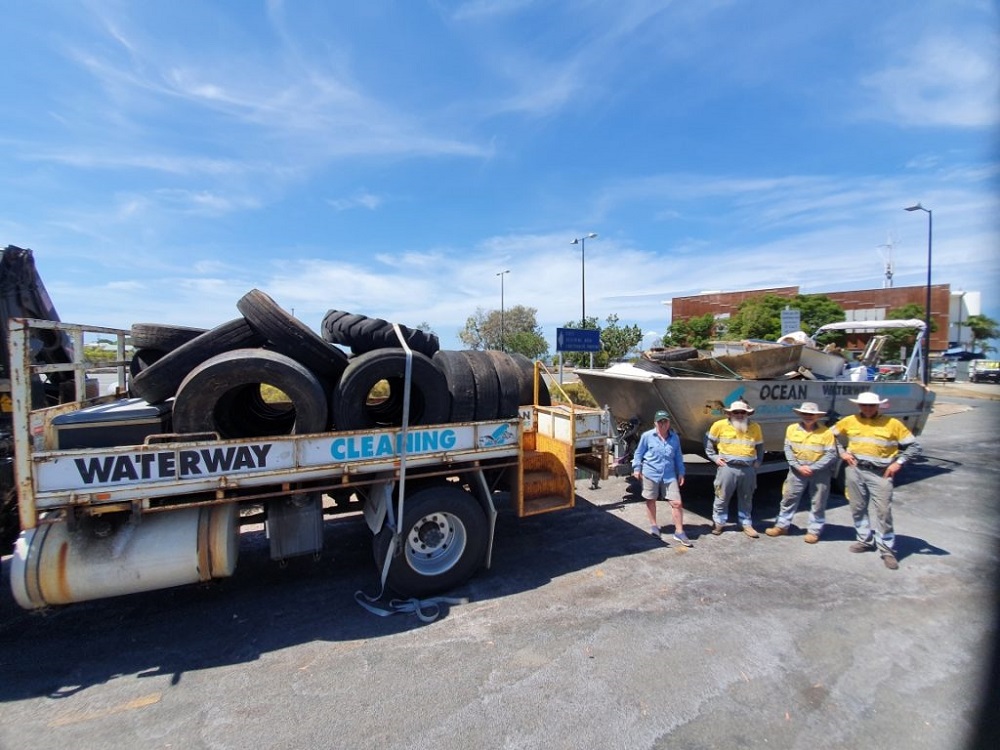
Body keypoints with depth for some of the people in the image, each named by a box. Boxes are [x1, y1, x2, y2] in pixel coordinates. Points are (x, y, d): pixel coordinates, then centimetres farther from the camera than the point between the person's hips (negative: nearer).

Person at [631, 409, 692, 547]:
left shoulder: (674, 437, 3)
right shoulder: (647, 436, -8)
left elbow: (678, 457, 12)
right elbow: (638, 453, 1)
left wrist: (681, 473, 12)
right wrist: (637, 468, -1)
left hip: (669, 475, 2)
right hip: (650, 474, -2)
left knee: (677, 503, -1)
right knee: (651, 500, 12)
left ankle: (679, 532, 13)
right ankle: (653, 525, 32)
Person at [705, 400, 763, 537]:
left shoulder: (755, 427, 7)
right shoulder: (720, 425, -4)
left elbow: (760, 447, 19)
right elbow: (708, 441, 7)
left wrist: (758, 462, 8)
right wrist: (714, 457, 1)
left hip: (749, 469, 3)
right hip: (727, 467, -3)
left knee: (746, 499, 14)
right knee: (722, 497, 4)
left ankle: (746, 524, 28)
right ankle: (718, 522, 18)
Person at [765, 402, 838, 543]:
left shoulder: (826, 432, -6)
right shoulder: (792, 429, 2)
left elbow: (831, 454, -9)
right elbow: (788, 449, 0)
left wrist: (813, 468, -17)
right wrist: (798, 466, -12)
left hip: (820, 472, -2)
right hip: (797, 471, 2)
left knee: (817, 503, 8)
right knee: (788, 499, 8)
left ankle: (814, 530, 22)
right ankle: (782, 526, 19)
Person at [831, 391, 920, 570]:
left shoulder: (892, 423, -2)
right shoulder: (849, 421, 4)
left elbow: (913, 446, 4)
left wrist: (898, 462, -5)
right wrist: (842, 452, 6)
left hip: (880, 473, -3)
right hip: (855, 470, 3)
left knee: (884, 512, -4)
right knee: (858, 508, 11)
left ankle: (887, 550, 7)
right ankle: (865, 540, 27)